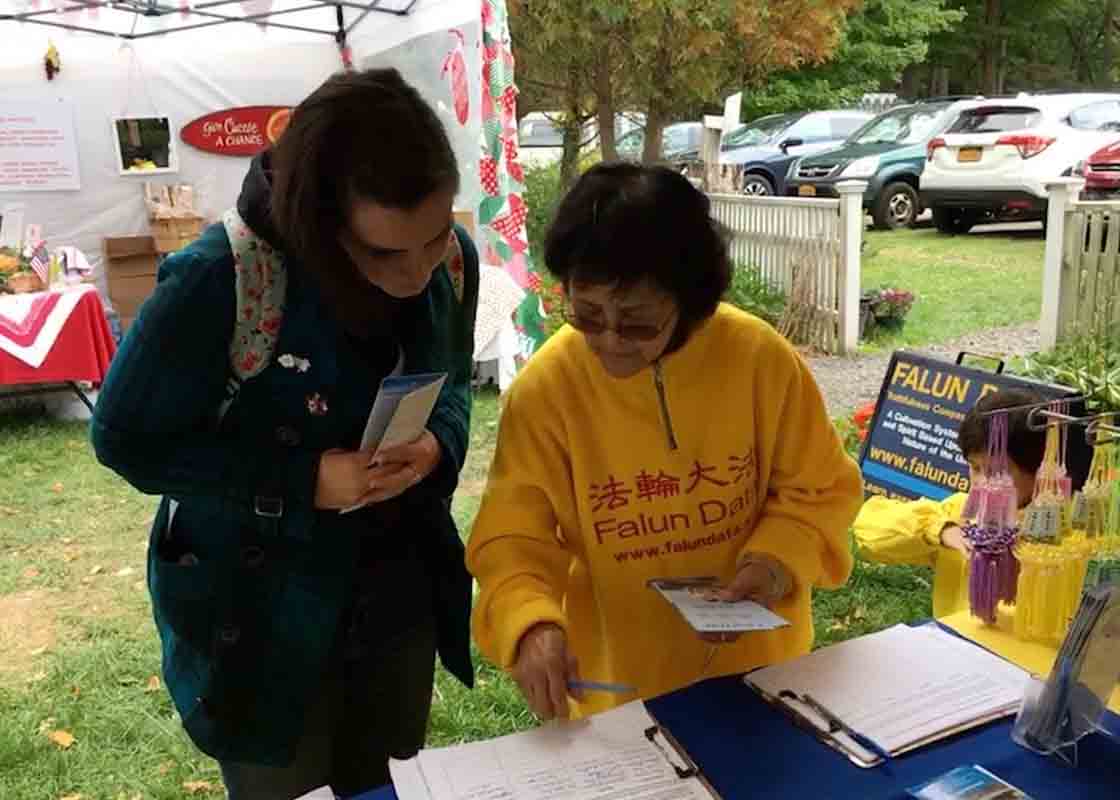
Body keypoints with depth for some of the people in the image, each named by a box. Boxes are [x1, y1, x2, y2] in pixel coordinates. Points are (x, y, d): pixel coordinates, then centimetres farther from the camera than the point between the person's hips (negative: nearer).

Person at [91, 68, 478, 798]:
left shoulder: (454, 259, -10)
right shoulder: (218, 280, -26)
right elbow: (125, 437, -15)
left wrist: (439, 443, -18)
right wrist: (302, 483, -26)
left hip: (400, 592, 5)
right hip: (259, 614, -4)